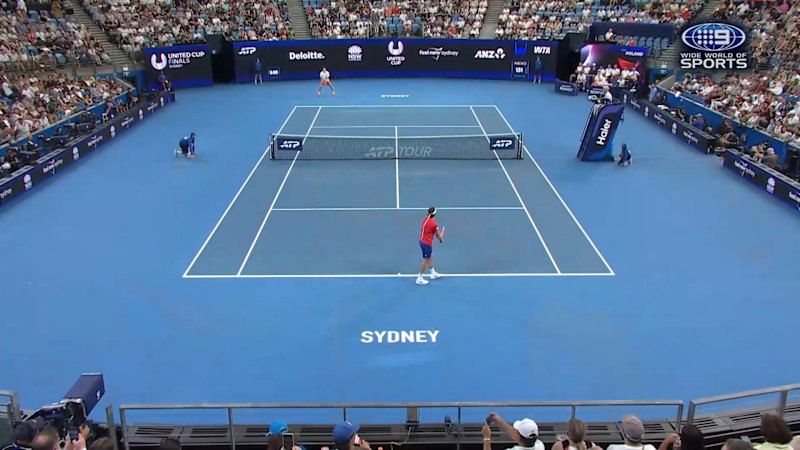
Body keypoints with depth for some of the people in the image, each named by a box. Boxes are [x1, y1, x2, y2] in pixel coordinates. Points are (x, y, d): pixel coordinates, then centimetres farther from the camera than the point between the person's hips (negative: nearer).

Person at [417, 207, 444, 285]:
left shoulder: (426, 219, -1)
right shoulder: (435, 224, -21)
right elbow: (440, 237, -8)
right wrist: (442, 231, 13)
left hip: (422, 241, 8)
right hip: (427, 244, -8)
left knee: (430, 257, 25)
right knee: (425, 261, 5)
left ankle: (433, 273, 42)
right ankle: (419, 279, 13)